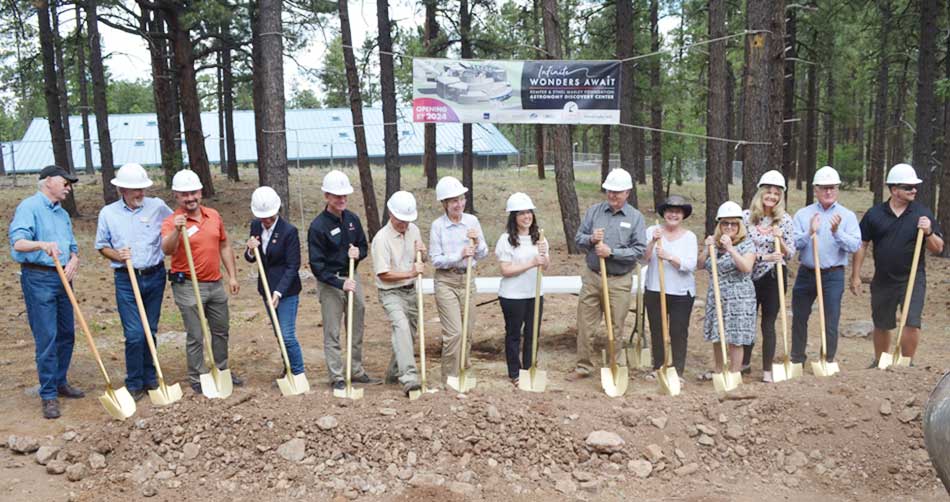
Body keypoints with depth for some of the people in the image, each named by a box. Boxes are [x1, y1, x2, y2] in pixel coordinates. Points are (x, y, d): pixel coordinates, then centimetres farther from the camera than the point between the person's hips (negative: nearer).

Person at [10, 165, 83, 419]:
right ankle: (48, 395, 2)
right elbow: (18, 241, -22)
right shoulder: (29, 206, -8)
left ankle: (60, 382, 28)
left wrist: (74, 259, -6)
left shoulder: (63, 214, 17)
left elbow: (72, 246, 16)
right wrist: (42, 245, -41)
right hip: (38, 278, -8)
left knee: (66, 334, 12)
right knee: (46, 338, -6)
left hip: (62, 278, 8)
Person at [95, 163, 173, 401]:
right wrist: (117, 255, -11)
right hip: (126, 280, -1)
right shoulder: (108, 213, 0)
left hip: (155, 276, 2)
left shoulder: (158, 206, -1)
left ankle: (150, 378, 24)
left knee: (150, 331, 11)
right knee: (135, 334, -7)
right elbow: (102, 246, 8)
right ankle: (134, 384, 7)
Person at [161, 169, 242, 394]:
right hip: (188, 287, -5)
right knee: (195, 336, 1)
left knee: (221, 331, 17)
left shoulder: (214, 215, 5)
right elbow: (167, 249, -29)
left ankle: (222, 371, 33)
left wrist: (232, 276, 11)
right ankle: (197, 379, 14)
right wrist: (176, 230, -46)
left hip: (216, 283, 6)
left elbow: (224, 246, 14)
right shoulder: (172, 221, -11)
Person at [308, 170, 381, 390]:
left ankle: (356, 372, 27)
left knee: (357, 330, 14)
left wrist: (358, 252, -9)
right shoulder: (318, 226, -14)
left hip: (352, 277, 6)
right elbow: (317, 265, -15)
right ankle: (337, 378, 10)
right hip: (330, 283, -6)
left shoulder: (352, 219, 3)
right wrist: (340, 283, -22)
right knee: (332, 333, 1)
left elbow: (364, 246, 14)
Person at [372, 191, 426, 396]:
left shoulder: (413, 230, 4)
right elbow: (383, 274, -19)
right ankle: (409, 377, -33)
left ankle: (394, 373, 31)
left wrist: (422, 252, -4)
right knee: (401, 327, -26)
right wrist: (410, 273, -25)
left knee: (408, 332, 13)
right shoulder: (382, 238, -17)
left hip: (410, 291, 7)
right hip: (391, 293, -7)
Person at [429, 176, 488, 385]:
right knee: (454, 332, -10)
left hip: (468, 279, 4)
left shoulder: (472, 221, 3)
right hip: (446, 281, -4)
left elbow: (483, 254, 6)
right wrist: (460, 255, -20)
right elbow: (435, 259, -9)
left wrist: (477, 243, -15)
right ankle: (450, 378, 3)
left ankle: (463, 367, 32)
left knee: (467, 330, 11)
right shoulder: (437, 226, -7)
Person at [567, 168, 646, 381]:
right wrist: (590, 239, -16)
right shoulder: (594, 211, 3)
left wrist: (611, 252, -19)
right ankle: (584, 366, 21)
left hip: (619, 281, -2)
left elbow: (639, 250, -10)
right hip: (592, 276, 2)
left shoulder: (635, 217, -3)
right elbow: (578, 238, 6)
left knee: (616, 327, 8)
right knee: (585, 324, 7)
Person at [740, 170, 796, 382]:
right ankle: (745, 363, 31)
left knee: (768, 324, 4)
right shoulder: (747, 216, -3)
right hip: (750, 276, 1)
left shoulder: (785, 219, -2)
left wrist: (780, 240, -18)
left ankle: (767, 370, 14)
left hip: (773, 277, -1)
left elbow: (790, 254, 1)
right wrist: (764, 256, -17)